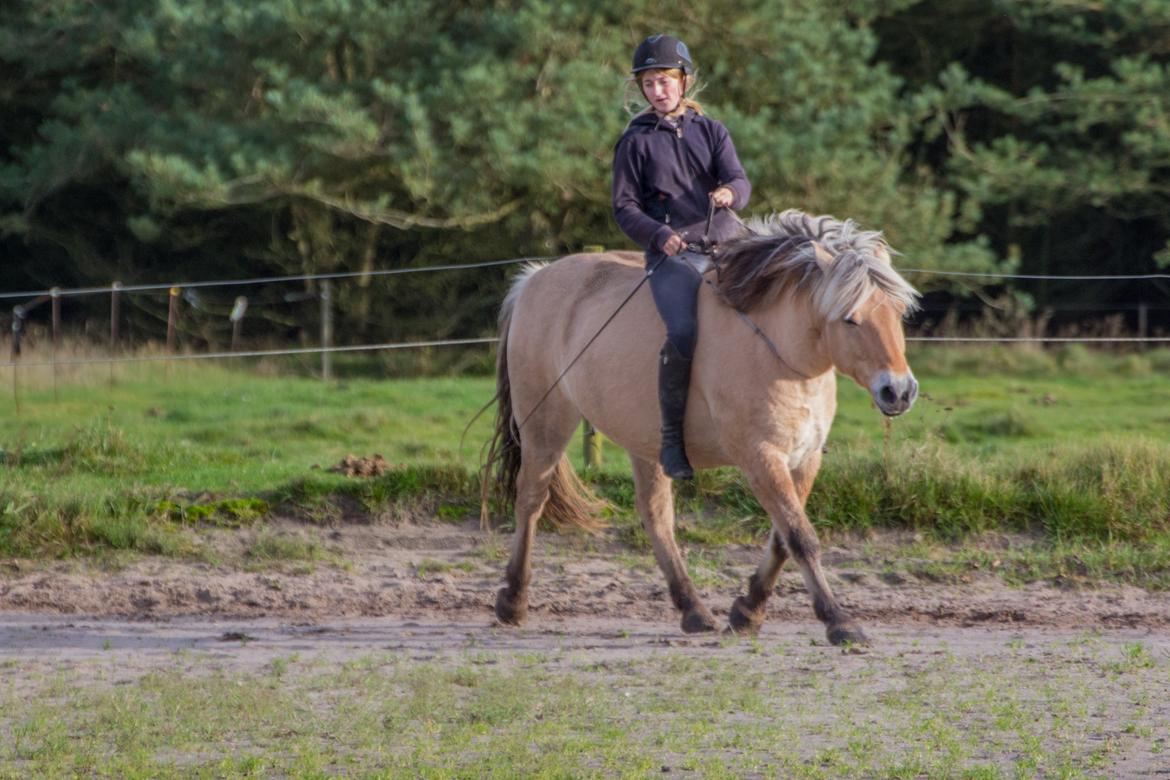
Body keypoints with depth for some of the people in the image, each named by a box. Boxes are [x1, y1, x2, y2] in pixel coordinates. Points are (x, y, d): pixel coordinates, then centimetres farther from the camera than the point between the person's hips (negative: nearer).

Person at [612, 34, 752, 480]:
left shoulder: (712, 132, 14)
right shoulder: (636, 142, 8)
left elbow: (740, 182, 2)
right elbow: (625, 207, 5)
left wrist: (729, 193, -23)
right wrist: (661, 235, -14)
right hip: (673, 253, -4)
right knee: (683, 333, -28)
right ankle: (671, 438, -17)